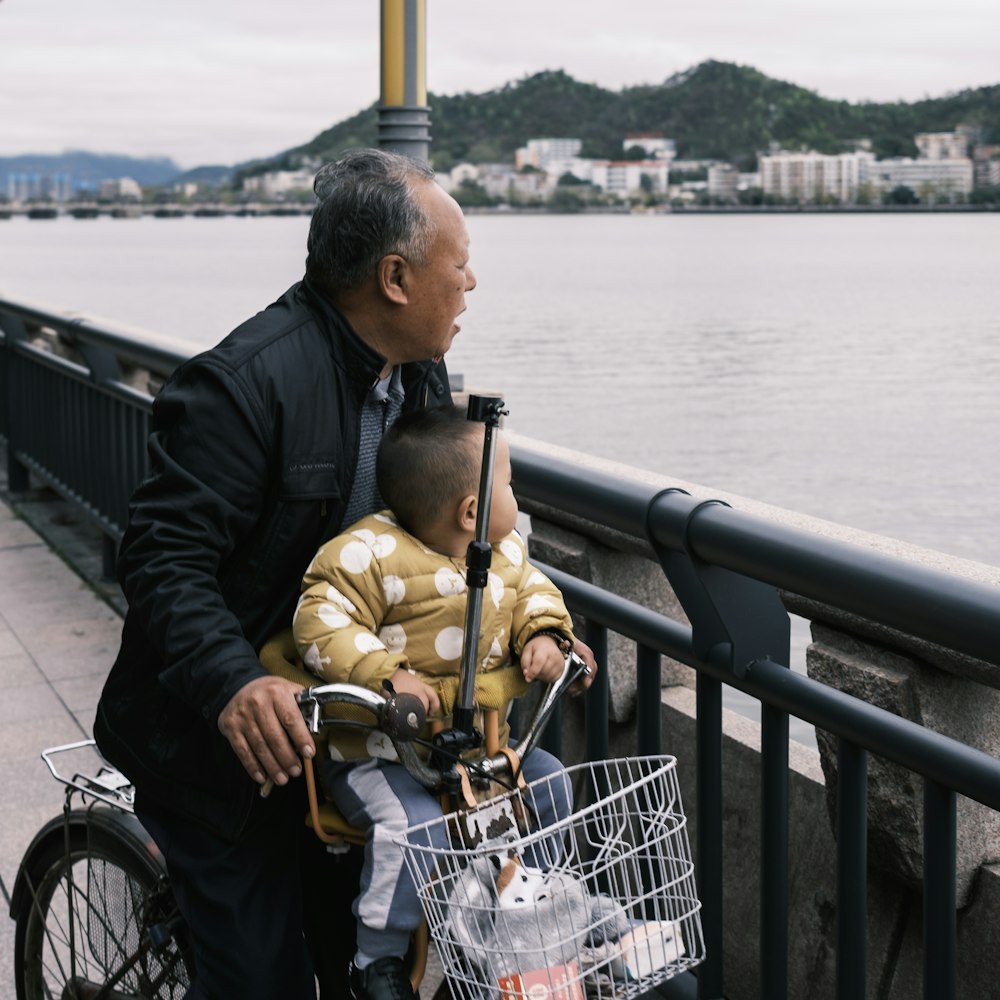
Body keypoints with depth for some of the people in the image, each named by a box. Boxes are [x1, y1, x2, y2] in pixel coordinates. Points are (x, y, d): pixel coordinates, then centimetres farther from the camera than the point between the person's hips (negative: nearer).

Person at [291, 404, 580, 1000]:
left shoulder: (505, 551, 4)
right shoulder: (374, 555, -21)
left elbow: (533, 590, 18)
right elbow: (322, 621, -23)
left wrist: (544, 635, -5)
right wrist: (386, 675, -33)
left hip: (478, 743, 7)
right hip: (377, 754, -7)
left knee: (548, 782, 3)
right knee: (413, 825, -29)